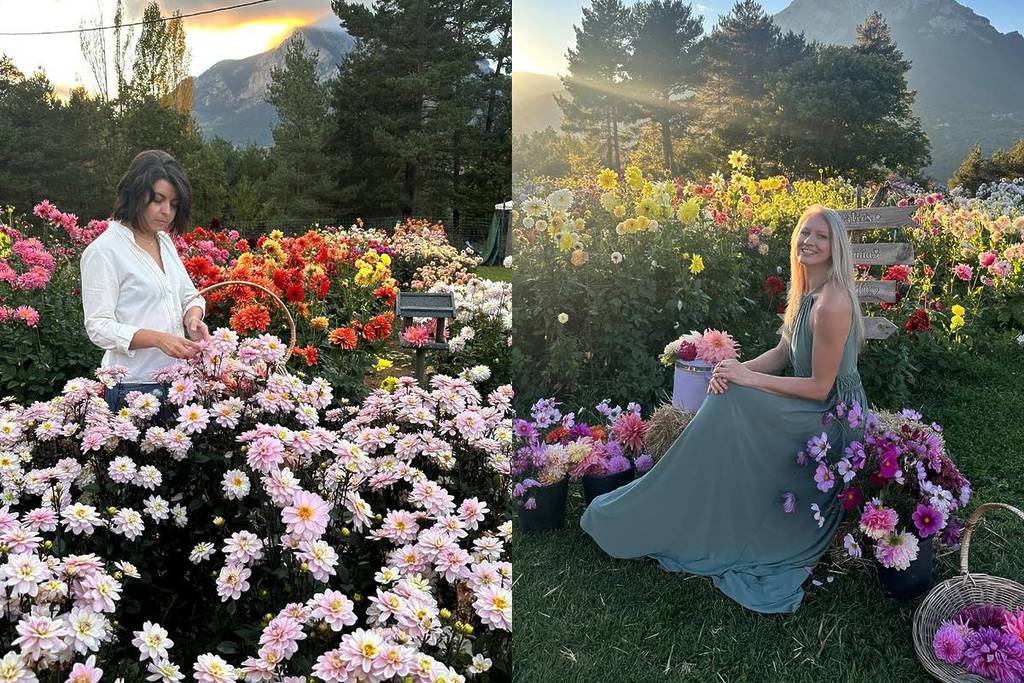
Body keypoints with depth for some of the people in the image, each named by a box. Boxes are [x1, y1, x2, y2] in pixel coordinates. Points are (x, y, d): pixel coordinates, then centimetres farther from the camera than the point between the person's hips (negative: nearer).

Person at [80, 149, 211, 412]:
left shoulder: (165, 241, 10)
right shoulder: (103, 251, -11)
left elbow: (190, 297, 18)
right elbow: (99, 327, -15)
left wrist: (193, 318, -5)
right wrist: (158, 339, -28)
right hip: (133, 385, -6)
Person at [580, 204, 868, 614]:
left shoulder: (832, 303, -23)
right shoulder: (805, 292, 7)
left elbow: (820, 387, -22)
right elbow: (782, 354, 9)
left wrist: (749, 378, -20)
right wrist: (737, 369, -9)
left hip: (831, 422, -9)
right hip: (816, 409, 9)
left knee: (731, 404, -19)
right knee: (729, 395, -4)